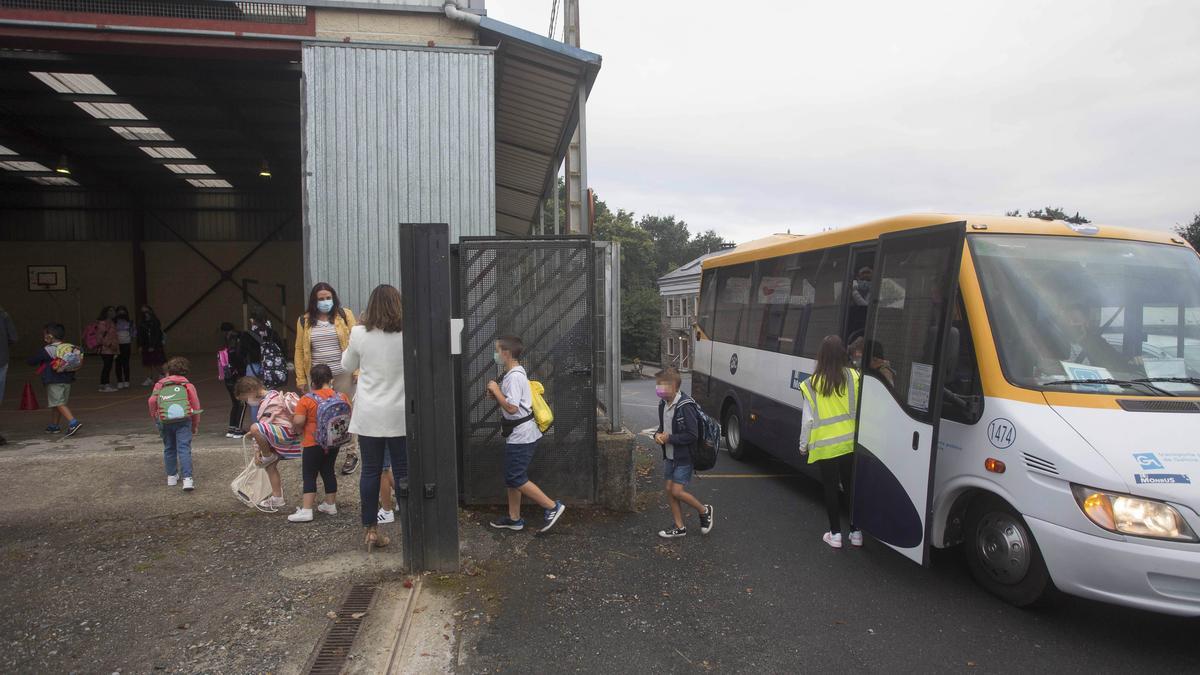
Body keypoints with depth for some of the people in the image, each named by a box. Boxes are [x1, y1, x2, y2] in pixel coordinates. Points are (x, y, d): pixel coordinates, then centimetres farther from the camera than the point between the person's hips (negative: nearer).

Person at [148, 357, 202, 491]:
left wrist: (155, 418, 11)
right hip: (183, 420, -1)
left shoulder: (160, 384, 12)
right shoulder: (188, 385, 11)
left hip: (165, 421, 1)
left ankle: (171, 476, 26)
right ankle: (187, 479, -16)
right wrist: (195, 426, 18)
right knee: (184, 449, -5)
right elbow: (196, 406, 9)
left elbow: (152, 401, -3)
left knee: (169, 449, 17)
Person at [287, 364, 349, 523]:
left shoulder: (307, 399, -15)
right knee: (329, 471, 17)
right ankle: (330, 504, 25)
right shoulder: (341, 397, -2)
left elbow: (298, 422, -19)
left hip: (313, 444, -5)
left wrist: (293, 424, 3)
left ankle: (306, 510, 0)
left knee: (309, 475, 2)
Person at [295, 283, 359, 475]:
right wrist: (300, 379, 3)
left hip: (343, 374, -2)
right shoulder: (304, 321, 7)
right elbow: (299, 350, 8)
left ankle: (351, 453, 13)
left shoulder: (345, 315, 2)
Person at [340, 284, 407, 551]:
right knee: (403, 471, 7)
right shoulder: (407, 335, -9)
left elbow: (347, 366, 11)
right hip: (399, 415, -1)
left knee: (370, 471, 9)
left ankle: (371, 530, 17)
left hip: (369, 415, 1)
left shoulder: (359, 334, -6)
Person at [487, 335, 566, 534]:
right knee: (512, 477, 15)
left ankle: (552, 506, 0)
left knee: (516, 478, -6)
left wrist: (495, 390, -17)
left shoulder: (514, 377, -20)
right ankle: (514, 518, 24)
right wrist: (497, 394, 4)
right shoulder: (515, 374, 13)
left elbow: (512, 408, -27)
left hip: (520, 436, -10)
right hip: (518, 435, 10)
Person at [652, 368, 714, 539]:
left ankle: (704, 511, 18)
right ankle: (679, 528, 22)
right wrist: (658, 434, -3)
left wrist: (670, 438, -19)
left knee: (677, 491, -8)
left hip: (684, 457, -8)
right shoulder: (663, 404, 4)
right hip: (669, 456, 8)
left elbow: (692, 435, -23)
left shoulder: (685, 406, -23)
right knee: (669, 489, 9)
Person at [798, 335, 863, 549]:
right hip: (850, 443, 1)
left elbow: (808, 419, -4)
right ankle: (856, 532, 22)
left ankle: (835, 534, 15)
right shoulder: (854, 377, -8)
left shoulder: (812, 384, -9)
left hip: (824, 446, -1)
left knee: (830, 488, 10)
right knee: (851, 487, 15)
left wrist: (804, 445, 8)